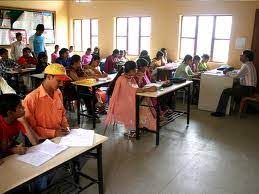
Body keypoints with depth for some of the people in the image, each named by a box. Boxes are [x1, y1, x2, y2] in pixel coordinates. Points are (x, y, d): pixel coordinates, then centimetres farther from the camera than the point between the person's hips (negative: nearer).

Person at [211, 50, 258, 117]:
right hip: (249, 87, 10)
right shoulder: (249, 64, 14)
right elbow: (240, 74, 16)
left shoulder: (246, 66, -17)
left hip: (247, 89, -10)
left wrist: (227, 73, -5)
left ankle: (220, 112, -11)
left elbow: (237, 75, -20)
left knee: (226, 92, -14)